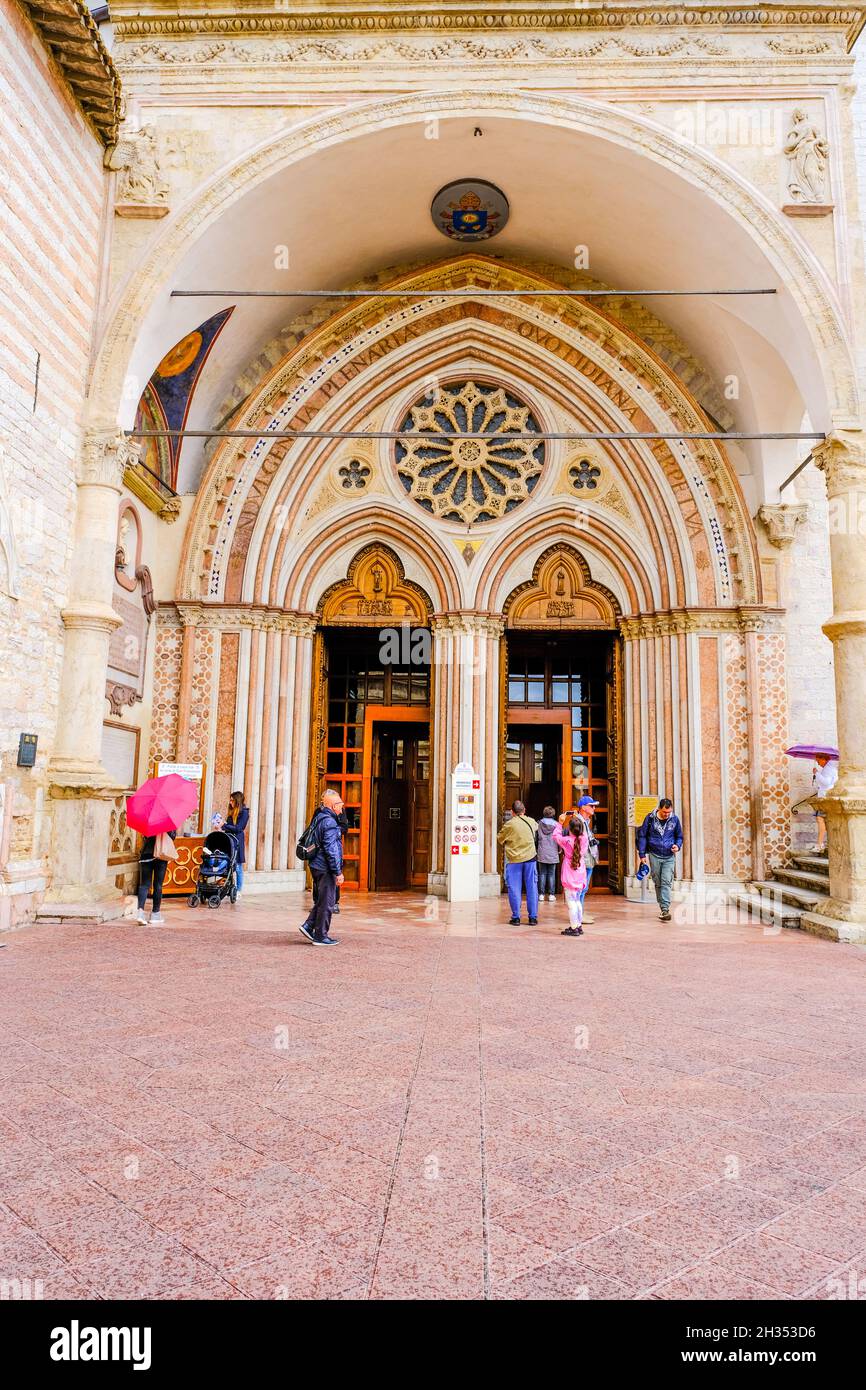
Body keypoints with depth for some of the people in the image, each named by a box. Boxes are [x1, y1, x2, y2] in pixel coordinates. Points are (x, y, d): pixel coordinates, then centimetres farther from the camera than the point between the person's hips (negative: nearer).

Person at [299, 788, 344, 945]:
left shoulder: (318, 818, 12)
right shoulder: (329, 822, -18)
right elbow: (331, 849, -22)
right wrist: (338, 872, -18)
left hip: (316, 866, 10)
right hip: (326, 869, -9)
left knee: (320, 900, 20)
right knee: (327, 903, 0)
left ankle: (309, 925, 16)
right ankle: (321, 936, 7)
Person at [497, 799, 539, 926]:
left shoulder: (509, 824, -11)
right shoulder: (531, 821, 0)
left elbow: (500, 839, 1)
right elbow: (536, 829, 23)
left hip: (514, 860, -3)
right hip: (530, 858, 3)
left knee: (514, 889, 4)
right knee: (532, 888, 8)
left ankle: (516, 918, 6)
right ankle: (533, 917, 10)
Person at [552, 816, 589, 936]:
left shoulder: (567, 841, -14)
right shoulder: (584, 840, -4)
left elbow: (555, 835, 2)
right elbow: (584, 832, 18)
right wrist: (579, 818, 20)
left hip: (570, 879, -6)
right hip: (581, 877, 6)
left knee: (571, 902, -3)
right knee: (577, 901, 17)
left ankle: (574, 928, -2)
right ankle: (579, 926, 23)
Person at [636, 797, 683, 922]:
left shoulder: (675, 819, -1)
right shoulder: (650, 818, -4)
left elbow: (679, 836, 13)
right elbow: (642, 836, 2)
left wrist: (678, 846, -8)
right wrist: (642, 854, -1)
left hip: (669, 857, 0)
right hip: (654, 856, 0)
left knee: (666, 883, -10)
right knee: (658, 883, 7)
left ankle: (665, 910, -13)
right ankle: (662, 907, 20)